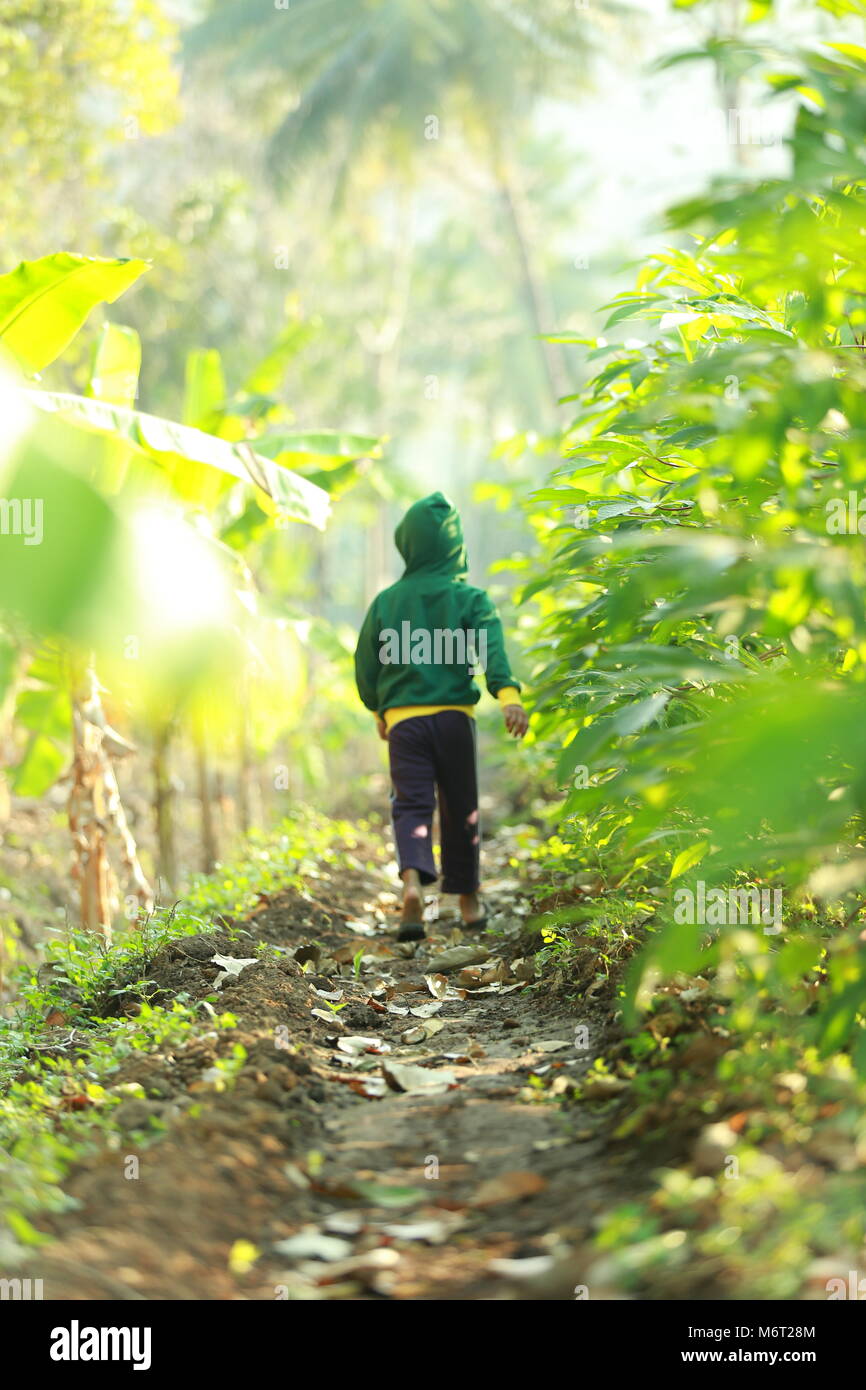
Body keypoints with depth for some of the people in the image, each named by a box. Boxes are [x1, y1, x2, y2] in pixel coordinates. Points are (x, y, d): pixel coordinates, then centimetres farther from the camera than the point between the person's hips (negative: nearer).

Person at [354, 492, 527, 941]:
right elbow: (491, 645, -16)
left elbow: (365, 665, 12)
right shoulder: (468, 597, 2)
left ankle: (413, 880, -30)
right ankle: (467, 899, 24)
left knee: (411, 804, -2)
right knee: (460, 808, 13)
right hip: (454, 717, -1)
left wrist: (378, 710, 29)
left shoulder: (385, 602, 8)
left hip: (402, 718, 1)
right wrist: (507, 693, -28)